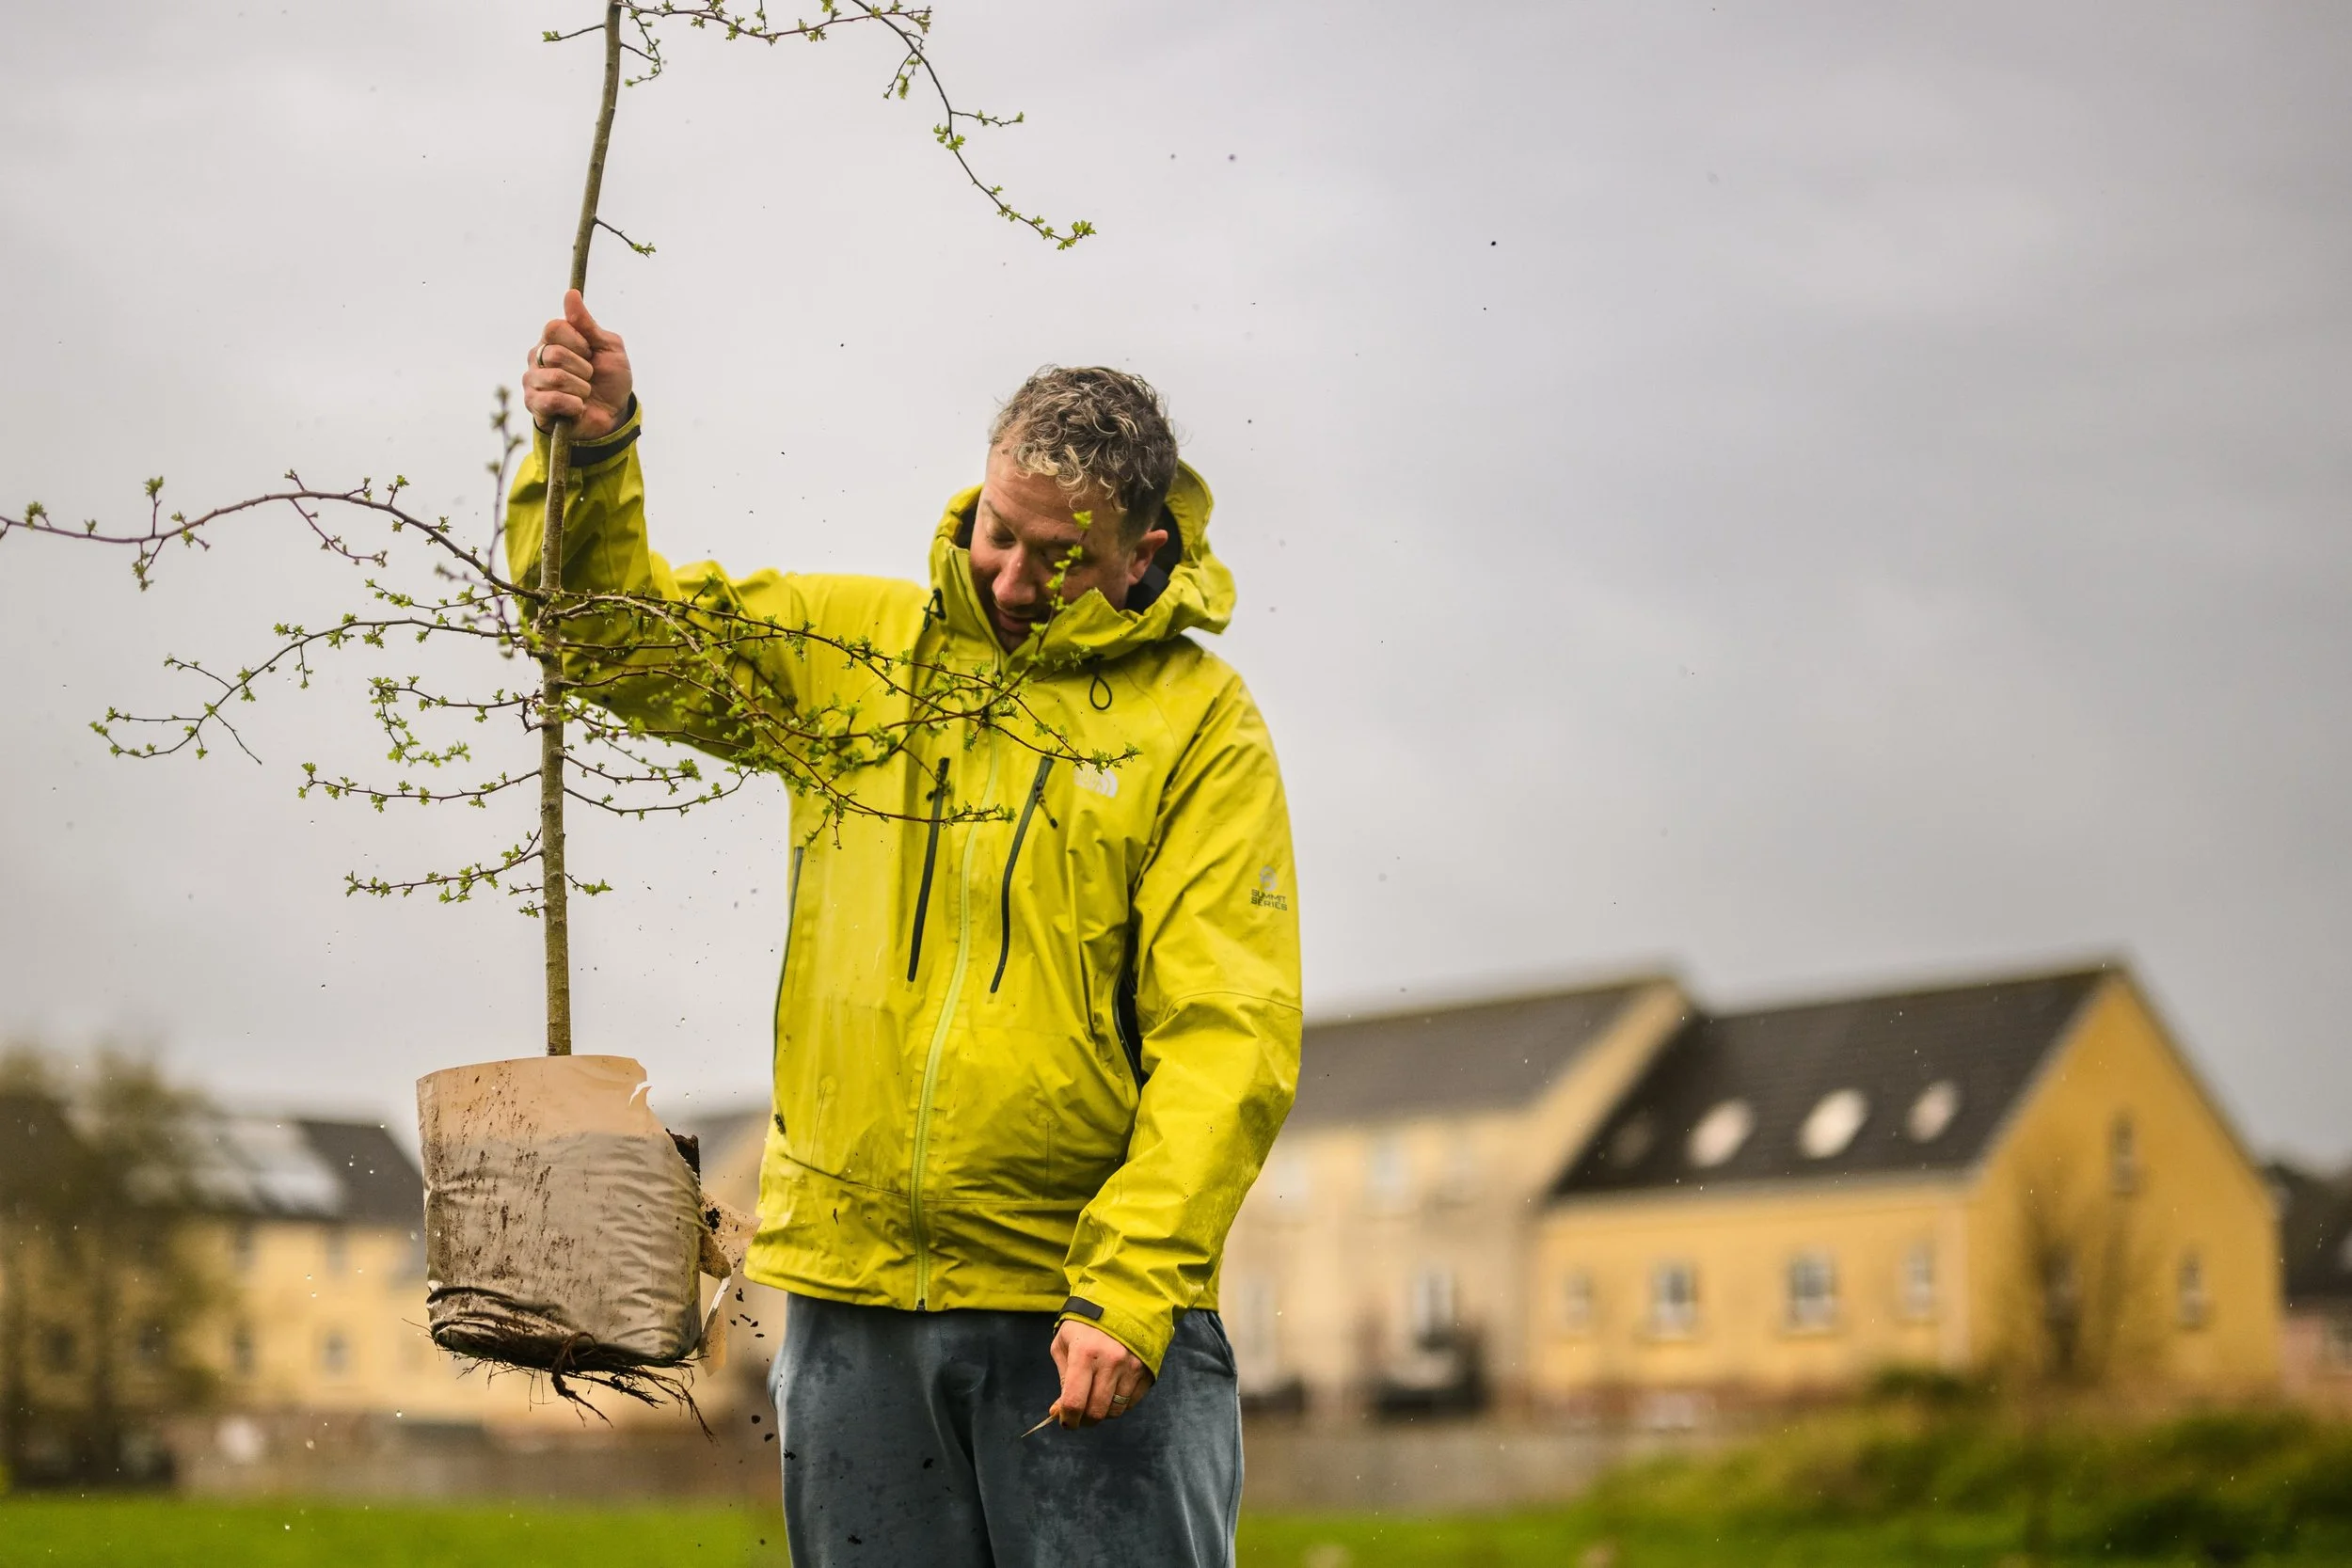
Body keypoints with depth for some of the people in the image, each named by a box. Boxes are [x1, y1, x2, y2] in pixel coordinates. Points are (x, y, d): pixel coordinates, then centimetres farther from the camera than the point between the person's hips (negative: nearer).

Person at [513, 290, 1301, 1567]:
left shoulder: (1198, 723, -2)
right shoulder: (846, 643, 9)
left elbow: (1227, 1039, -8)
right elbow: (616, 628, 14)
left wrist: (1129, 1290, -17)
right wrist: (590, 453, -6)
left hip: (1083, 1308, -3)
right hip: (851, 1294, 3)